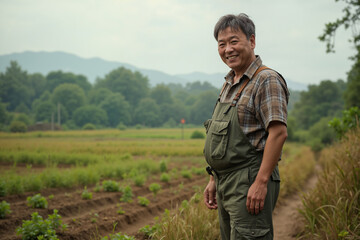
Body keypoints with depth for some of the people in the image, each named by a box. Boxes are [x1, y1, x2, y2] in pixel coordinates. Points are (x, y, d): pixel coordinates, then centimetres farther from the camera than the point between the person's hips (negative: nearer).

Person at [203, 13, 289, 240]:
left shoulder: (267, 80, -11)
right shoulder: (229, 85, 17)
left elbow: (278, 132, -20)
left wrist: (261, 182, -24)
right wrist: (214, 180, 18)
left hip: (250, 184, -9)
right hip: (226, 183, 9)